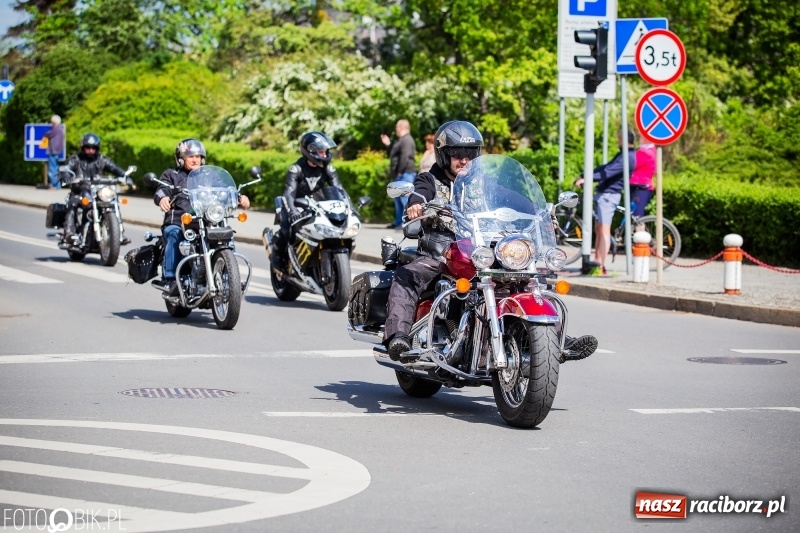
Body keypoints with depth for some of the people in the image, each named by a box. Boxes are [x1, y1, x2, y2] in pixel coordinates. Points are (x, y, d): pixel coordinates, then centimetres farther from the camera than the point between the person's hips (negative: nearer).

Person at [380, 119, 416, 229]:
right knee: (398, 198, 17)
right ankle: (398, 221, 24)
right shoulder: (401, 140, 21)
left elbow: (405, 157, -25)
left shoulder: (406, 140, -14)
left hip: (405, 174, -12)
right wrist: (388, 144, 27)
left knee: (405, 198, -16)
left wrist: (400, 171, -23)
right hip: (401, 175, 12)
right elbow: (394, 154, 33)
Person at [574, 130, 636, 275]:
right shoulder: (622, 155, 20)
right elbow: (604, 168, 22)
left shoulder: (627, 157, -15)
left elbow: (608, 171, -26)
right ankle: (597, 262, 14)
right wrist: (583, 176, 15)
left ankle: (601, 266, -13)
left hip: (609, 195, -11)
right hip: (603, 193, 11)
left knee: (604, 230, -12)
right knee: (598, 229, 12)